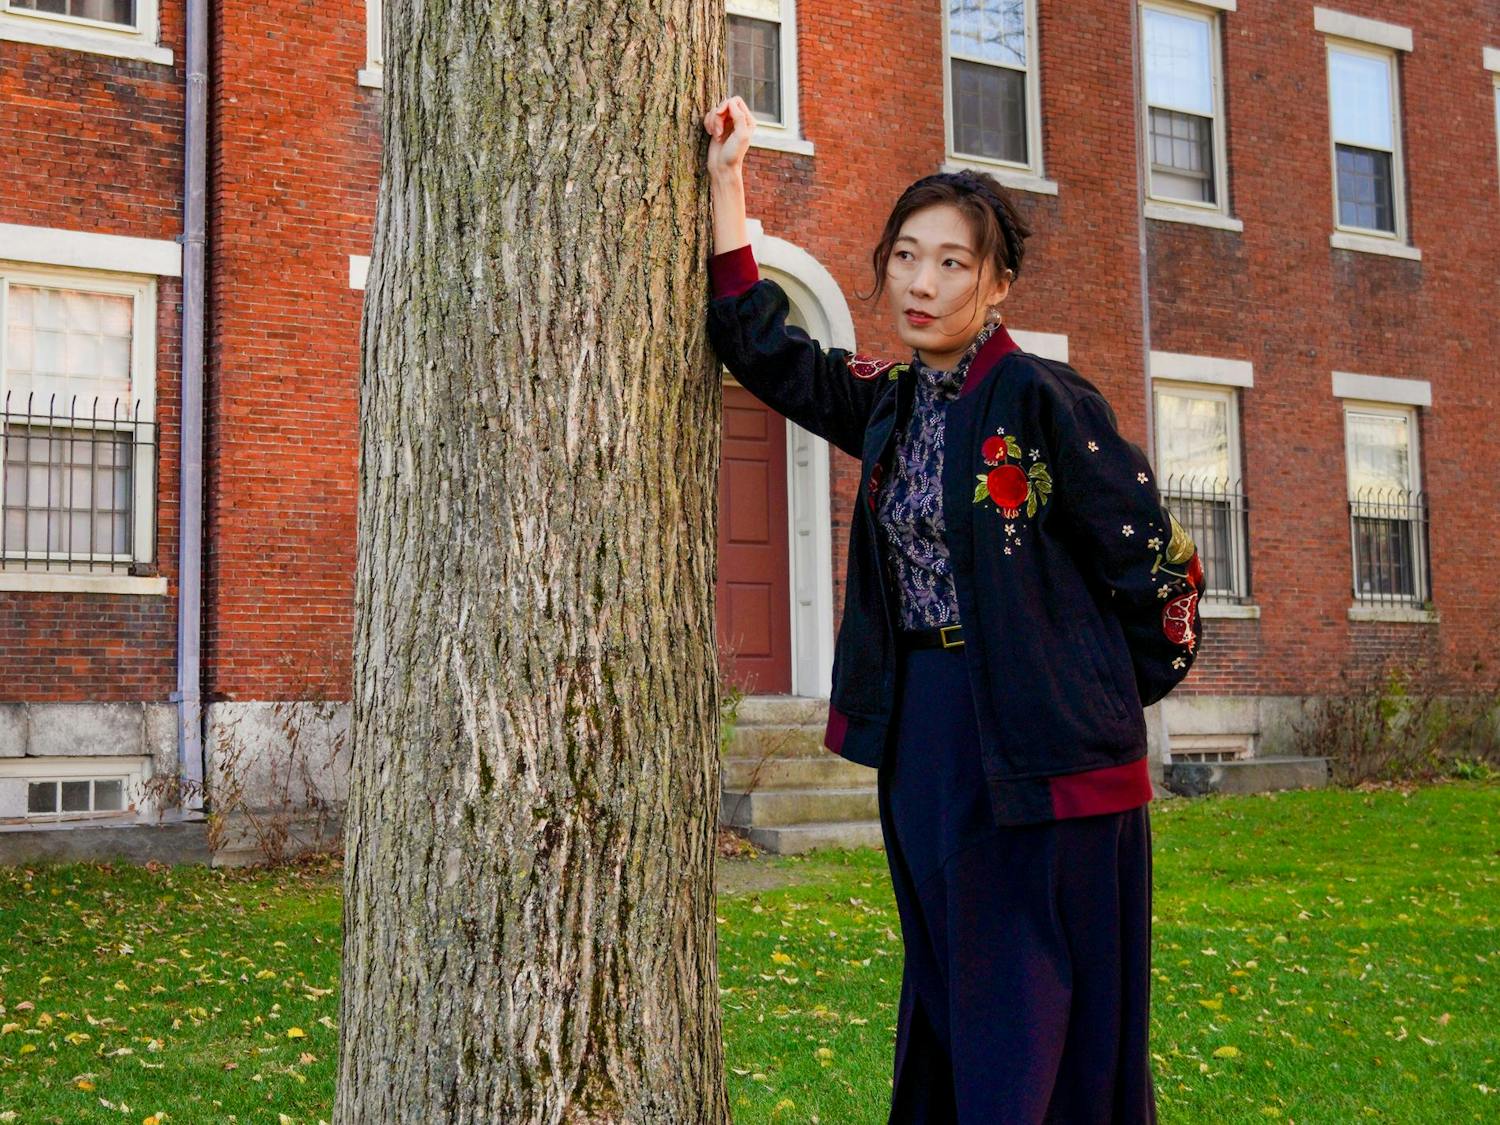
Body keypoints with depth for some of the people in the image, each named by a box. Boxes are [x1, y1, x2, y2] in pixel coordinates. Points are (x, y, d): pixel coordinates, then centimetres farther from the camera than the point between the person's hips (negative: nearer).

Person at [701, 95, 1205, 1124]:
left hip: (1044, 745, -6)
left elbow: (1154, 563, -7)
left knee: (1046, 1019, 1)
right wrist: (727, 180, 2)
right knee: (949, 998, 15)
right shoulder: (889, 404, 9)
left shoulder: (1047, 401, -10)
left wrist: (1122, 700, 2)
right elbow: (765, 347, 4)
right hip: (920, 740, 7)